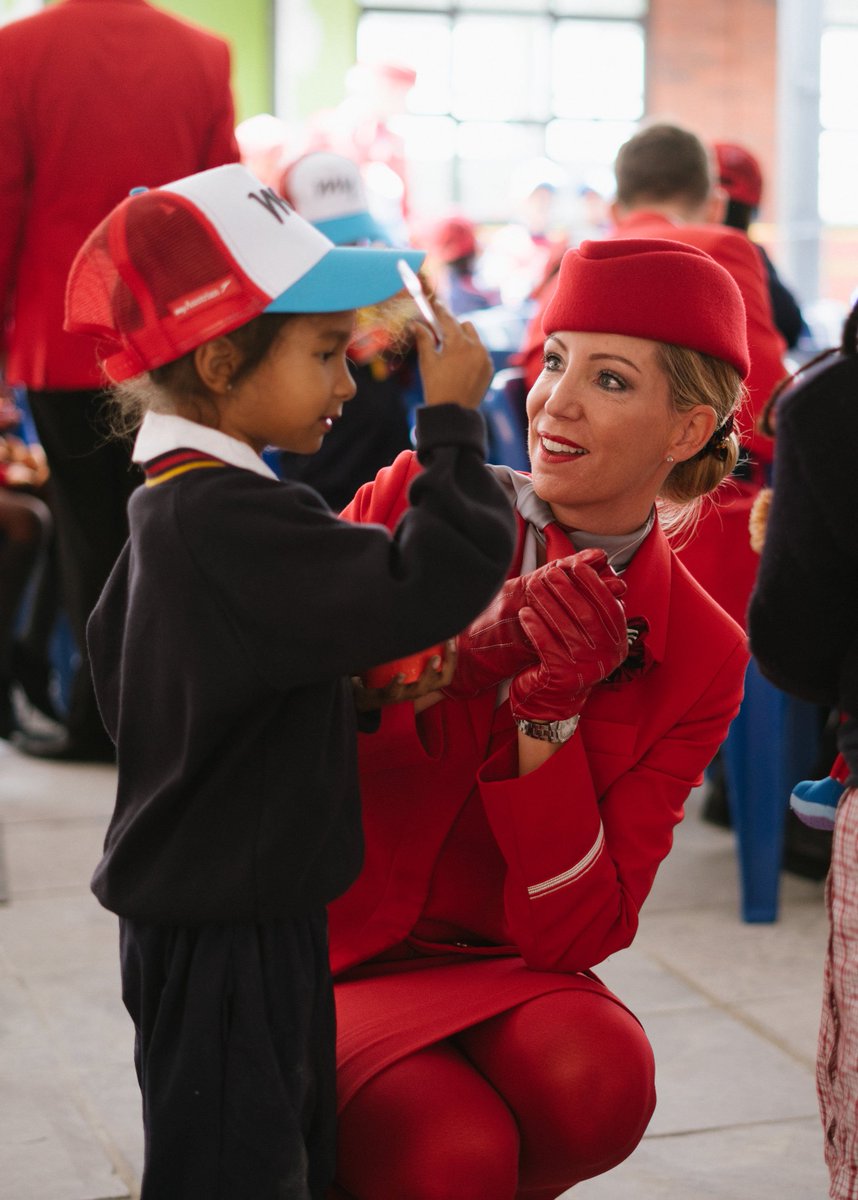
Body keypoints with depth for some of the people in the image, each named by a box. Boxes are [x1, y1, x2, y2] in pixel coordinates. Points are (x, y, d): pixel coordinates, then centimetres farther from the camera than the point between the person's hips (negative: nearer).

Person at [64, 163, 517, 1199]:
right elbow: (432, 583, -33)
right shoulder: (235, 525, -26)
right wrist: (453, 420, -20)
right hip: (224, 941, -10)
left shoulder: (172, 507, 8)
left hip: (197, 910, 10)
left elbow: (114, 652, 22)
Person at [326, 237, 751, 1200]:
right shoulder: (417, 500, -4)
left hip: (496, 974, 2)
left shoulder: (698, 658, -2)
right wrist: (468, 658, -23)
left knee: (599, 1080, -32)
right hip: (323, 956, -1)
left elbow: (577, 935, -8)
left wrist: (544, 717, -21)